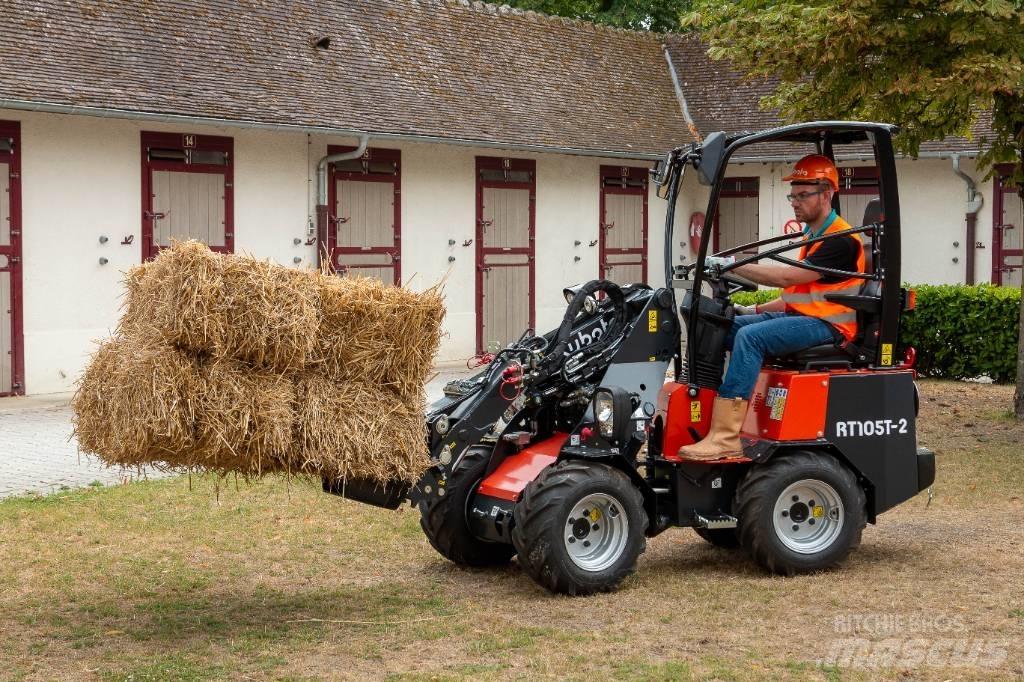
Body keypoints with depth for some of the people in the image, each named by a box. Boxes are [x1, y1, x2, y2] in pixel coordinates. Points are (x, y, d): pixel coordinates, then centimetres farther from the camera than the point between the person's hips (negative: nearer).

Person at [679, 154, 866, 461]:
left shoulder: (841, 241, -13)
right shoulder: (812, 237, 19)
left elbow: (787, 277, -21)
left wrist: (731, 264, -20)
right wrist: (754, 310, 11)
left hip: (826, 325, -10)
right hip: (799, 316, 10)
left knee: (750, 336, -30)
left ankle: (724, 438, -36)